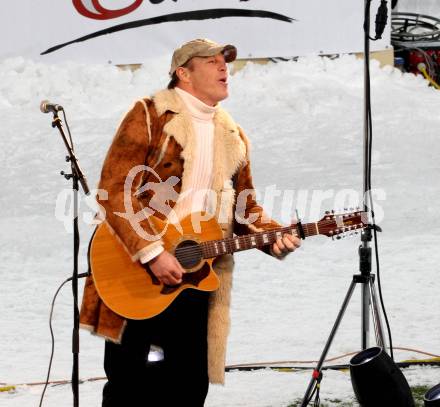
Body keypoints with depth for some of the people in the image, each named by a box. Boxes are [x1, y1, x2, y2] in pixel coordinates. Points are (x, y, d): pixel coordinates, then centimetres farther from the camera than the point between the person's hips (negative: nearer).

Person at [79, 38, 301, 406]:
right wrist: (152, 253, -21)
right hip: (136, 269, -6)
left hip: (197, 274, 6)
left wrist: (273, 237, -3)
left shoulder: (233, 137, 15)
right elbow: (115, 191, -13)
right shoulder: (150, 115, -5)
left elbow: (246, 208, 18)